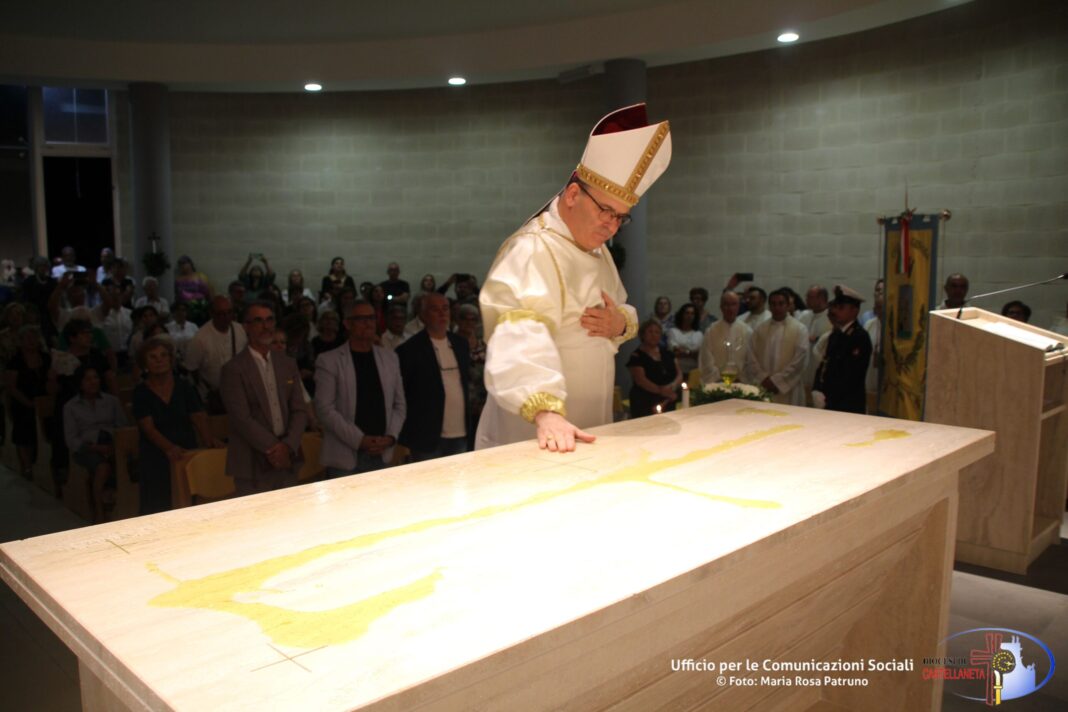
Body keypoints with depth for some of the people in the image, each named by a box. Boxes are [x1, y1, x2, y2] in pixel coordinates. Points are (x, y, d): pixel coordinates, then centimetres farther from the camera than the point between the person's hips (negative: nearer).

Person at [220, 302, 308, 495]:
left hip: (287, 460, 4)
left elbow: (299, 411, 7)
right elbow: (242, 419, -11)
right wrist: (273, 449, -13)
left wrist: (288, 446, -8)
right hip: (253, 466, -4)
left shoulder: (288, 364, 11)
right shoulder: (234, 369, -5)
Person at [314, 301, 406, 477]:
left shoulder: (390, 358, 10)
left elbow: (399, 405, 11)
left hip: (381, 454, 4)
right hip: (344, 458, -3)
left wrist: (391, 436, -4)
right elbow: (325, 409, -9)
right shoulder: (328, 361, -3)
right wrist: (359, 440, -15)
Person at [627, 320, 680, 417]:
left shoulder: (667, 353, 14)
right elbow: (640, 380, -15)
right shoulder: (636, 356, -4)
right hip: (645, 405, -5)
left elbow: (679, 374, 11)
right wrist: (661, 391, -26)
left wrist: (673, 386, -11)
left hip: (668, 403, 5)